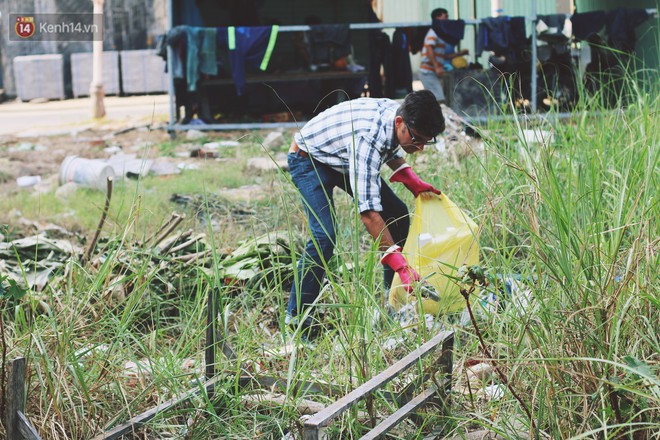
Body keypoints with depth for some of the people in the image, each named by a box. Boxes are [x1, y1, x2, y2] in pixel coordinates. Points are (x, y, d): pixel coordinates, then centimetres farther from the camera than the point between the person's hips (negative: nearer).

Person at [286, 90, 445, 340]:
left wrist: (413, 182, -5)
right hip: (309, 158, -8)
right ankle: (298, 314, -13)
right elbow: (368, 212, -45)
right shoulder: (367, 140, -42)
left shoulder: (398, 112, -17)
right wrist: (401, 264, -47)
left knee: (398, 216, 4)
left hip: (345, 158, 8)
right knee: (325, 235, -25)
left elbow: (390, 149, 11)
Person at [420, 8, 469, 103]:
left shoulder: (440, 34, 23)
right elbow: (429, 50, -19)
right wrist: (437, 67, -27)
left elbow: (444, 56, 25)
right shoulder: (433, 32, -6)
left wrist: (460, 53, 19)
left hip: (435, 73, 10)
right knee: (439, 100, -18)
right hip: (429, 72, -10)